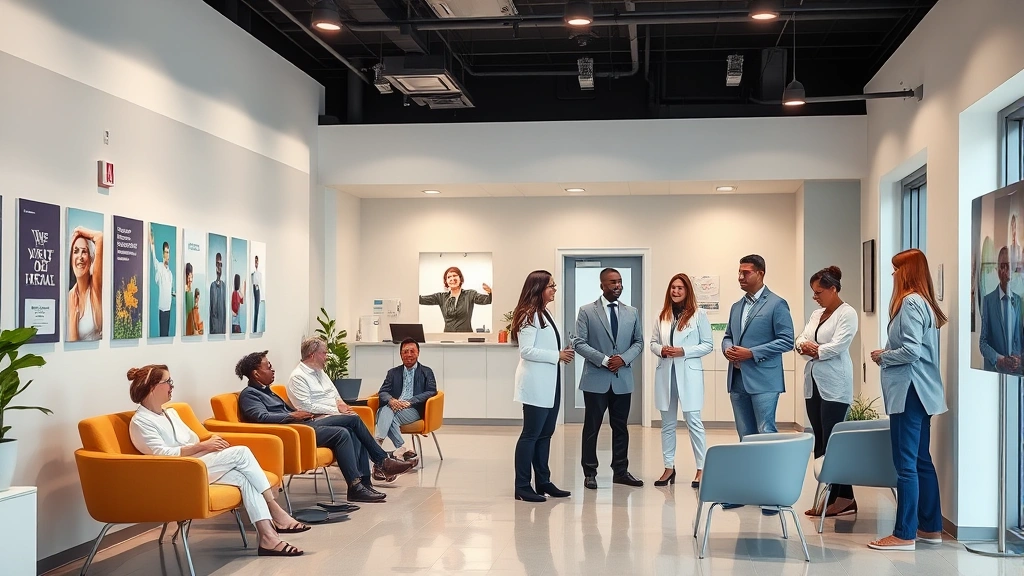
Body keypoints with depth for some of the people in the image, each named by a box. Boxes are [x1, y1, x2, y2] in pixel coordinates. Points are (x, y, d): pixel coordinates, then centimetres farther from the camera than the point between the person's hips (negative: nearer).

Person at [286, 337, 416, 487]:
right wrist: (336, 410, -14)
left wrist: (340, 403, 5)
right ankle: (383, 461, -16)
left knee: (355, 434, -20)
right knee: (354, 420, -25)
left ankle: (364, 480, -26)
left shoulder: (319, 372, 21)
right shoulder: (297, 377, -6)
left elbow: (335, 394, 29)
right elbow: (306, 406, -15)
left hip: (334, 417, 8)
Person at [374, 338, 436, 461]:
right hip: (394, 408, 3)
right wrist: (391, 400, -15)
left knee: (388, 414, -32)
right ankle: (401, 449, -36)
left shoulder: (426, 372, 15)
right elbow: (382, 392, 11)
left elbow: (432, 392, -1)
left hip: (414, 410, -3)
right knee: (385, 410, -35)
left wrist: (409, 402, -15)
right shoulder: (393, 372, 23)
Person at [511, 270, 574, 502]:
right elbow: (527, 351, -20)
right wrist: (557, 356, -18)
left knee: (545, 434, 13)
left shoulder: (544, 314, 16)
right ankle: (522, 486, -1)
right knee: (531, 434, -5)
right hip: (536, 385, -9)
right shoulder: (528, 315, -13)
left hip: (549, 384, 10)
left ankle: (543, 482, 20)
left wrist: (563, 354, 6)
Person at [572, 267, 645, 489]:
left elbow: (638, 342, 11)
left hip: (622, 379, 3)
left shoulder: (632, 313, 9)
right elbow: (579, 343, -6)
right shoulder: (586, 311, -2)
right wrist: (604, 360, -16)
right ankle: (590, 472, 11)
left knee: (620, 427, 10)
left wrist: (624, 358, -8)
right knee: (592, 427, 3)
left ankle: (620, 471, 19)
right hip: (596, 379, -3)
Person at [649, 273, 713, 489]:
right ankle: (669, 467, 20)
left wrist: (684, 351, -15)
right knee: (667, 423, 11)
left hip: (689, 373, -4)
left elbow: (708, 345, -3)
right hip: (665, 373, 5)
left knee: (693, 422, -4)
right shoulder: (662, 316, 9)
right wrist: (661, 350, -9)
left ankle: (701, 469, 3)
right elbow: (652, 342, 14)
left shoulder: (698, 315, -2)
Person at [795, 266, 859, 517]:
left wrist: (814, 350, -3)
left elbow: (838, 346, -17)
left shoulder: (847, 314, -7)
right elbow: (801, 340, 12)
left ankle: (842, 498, -3)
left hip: (834, 386, -8)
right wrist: (805, 347, -10)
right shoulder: (816, 314, 18)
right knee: (820, 442, 7)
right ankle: (832, 496, 12)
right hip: (813, 383, 8)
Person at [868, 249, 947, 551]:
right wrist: (889, 352, 8)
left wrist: (882, 357, -7)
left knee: (906, 464, -6)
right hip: (922, 390, 10)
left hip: (909, 391, -10)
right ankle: (931, 527, 20)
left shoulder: (910, 302, -14)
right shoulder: (925, 302, 16)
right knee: (921, 460, 14)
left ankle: (904, 534, -2)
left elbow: (911, 351, -22)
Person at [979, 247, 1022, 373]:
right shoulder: (988, 300, -2)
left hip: (1015, 370, 2)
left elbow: (1020, 338, 8)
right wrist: (998, 359, -17)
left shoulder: (1018, 300, 5)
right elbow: (983, 342, -3)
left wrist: (1017, 357, -10)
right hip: (993, 369, -2)